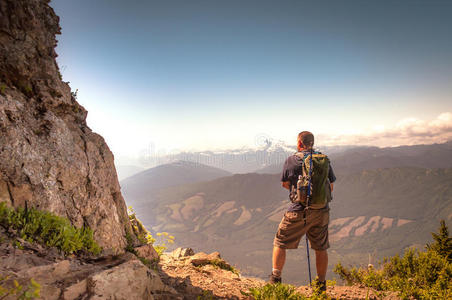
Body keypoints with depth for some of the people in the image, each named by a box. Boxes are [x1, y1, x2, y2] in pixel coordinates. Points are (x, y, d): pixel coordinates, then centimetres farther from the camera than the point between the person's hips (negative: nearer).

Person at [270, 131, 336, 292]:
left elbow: (285, 184, 6)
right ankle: (321, 285, 28)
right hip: (321, 211, 4)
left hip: (298, 212, -3)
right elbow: (330, 187, 11)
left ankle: (275, 279, 13)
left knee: (280, 243, 11)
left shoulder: (291, 160, -6)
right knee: (321, 248, 17)